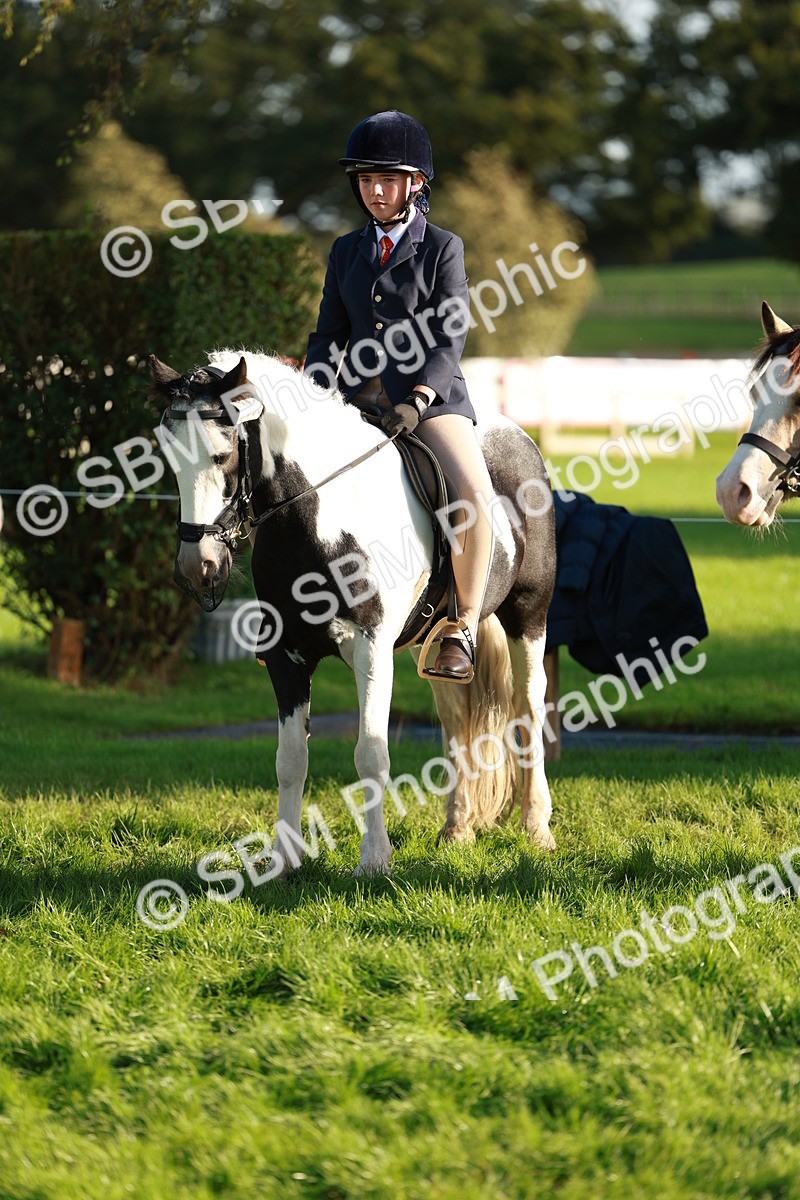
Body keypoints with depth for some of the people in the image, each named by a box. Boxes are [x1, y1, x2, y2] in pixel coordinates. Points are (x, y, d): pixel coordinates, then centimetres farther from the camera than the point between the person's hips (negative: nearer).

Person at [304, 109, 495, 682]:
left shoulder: (443, 248, 0)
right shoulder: (347, 252, 13)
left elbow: (450, 339, -7)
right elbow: (330, 336, 14)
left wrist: (419, 399, -22)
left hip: (432, 395, -5)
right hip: (360, 397, 5)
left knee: (476, 492, -30)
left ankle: (465, 627, -20)